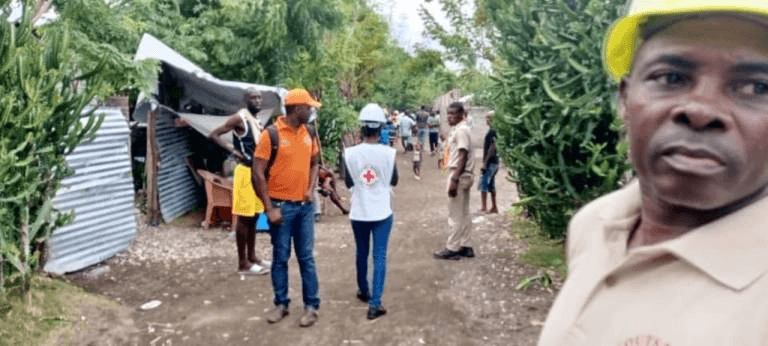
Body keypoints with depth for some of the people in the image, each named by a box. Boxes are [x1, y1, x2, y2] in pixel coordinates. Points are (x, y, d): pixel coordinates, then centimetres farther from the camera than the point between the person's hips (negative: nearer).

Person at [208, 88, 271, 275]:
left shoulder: (256, 121, 15)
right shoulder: (239, 118, -10)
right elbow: (213, 135, -13)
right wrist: (233, 149, -20)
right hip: (246, 171, -9)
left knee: (254, 216, 14)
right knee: (244, 218, -4)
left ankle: (252, 256, 24)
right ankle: (243, 264, 1)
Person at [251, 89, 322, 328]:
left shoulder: (309, 134, 4)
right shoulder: (271, 134, -12)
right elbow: (258, 173, -12)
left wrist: (312, 188, 0)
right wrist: (269, 208, -14)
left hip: (305, 206, 4)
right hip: (282, 206, -4)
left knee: (306, 257, 8)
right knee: (280, 258, 8)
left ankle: (311, 305, 16)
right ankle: (281, 303, 23)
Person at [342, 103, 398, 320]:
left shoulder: (350, 153, -10)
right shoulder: (389, 153, -11)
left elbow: (348, 183, 1)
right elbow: (394, 181, 2)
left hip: (359, 212, 2)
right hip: (382, 212, -2)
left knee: (361, 254, 19)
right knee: (379, 256, 2)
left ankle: (363, 291, 37)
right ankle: (374, 303, -2)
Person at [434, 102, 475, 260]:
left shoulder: (461, 130, -15)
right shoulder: (457, 129, 15)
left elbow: (463, 156, -21)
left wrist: (454, 180, -25)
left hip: (459, 175, -10)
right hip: (463, 176, 10)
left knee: (456, 215, -3)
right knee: (463, 214, 14)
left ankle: (452, 249, 4)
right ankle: (465, 247, 21)